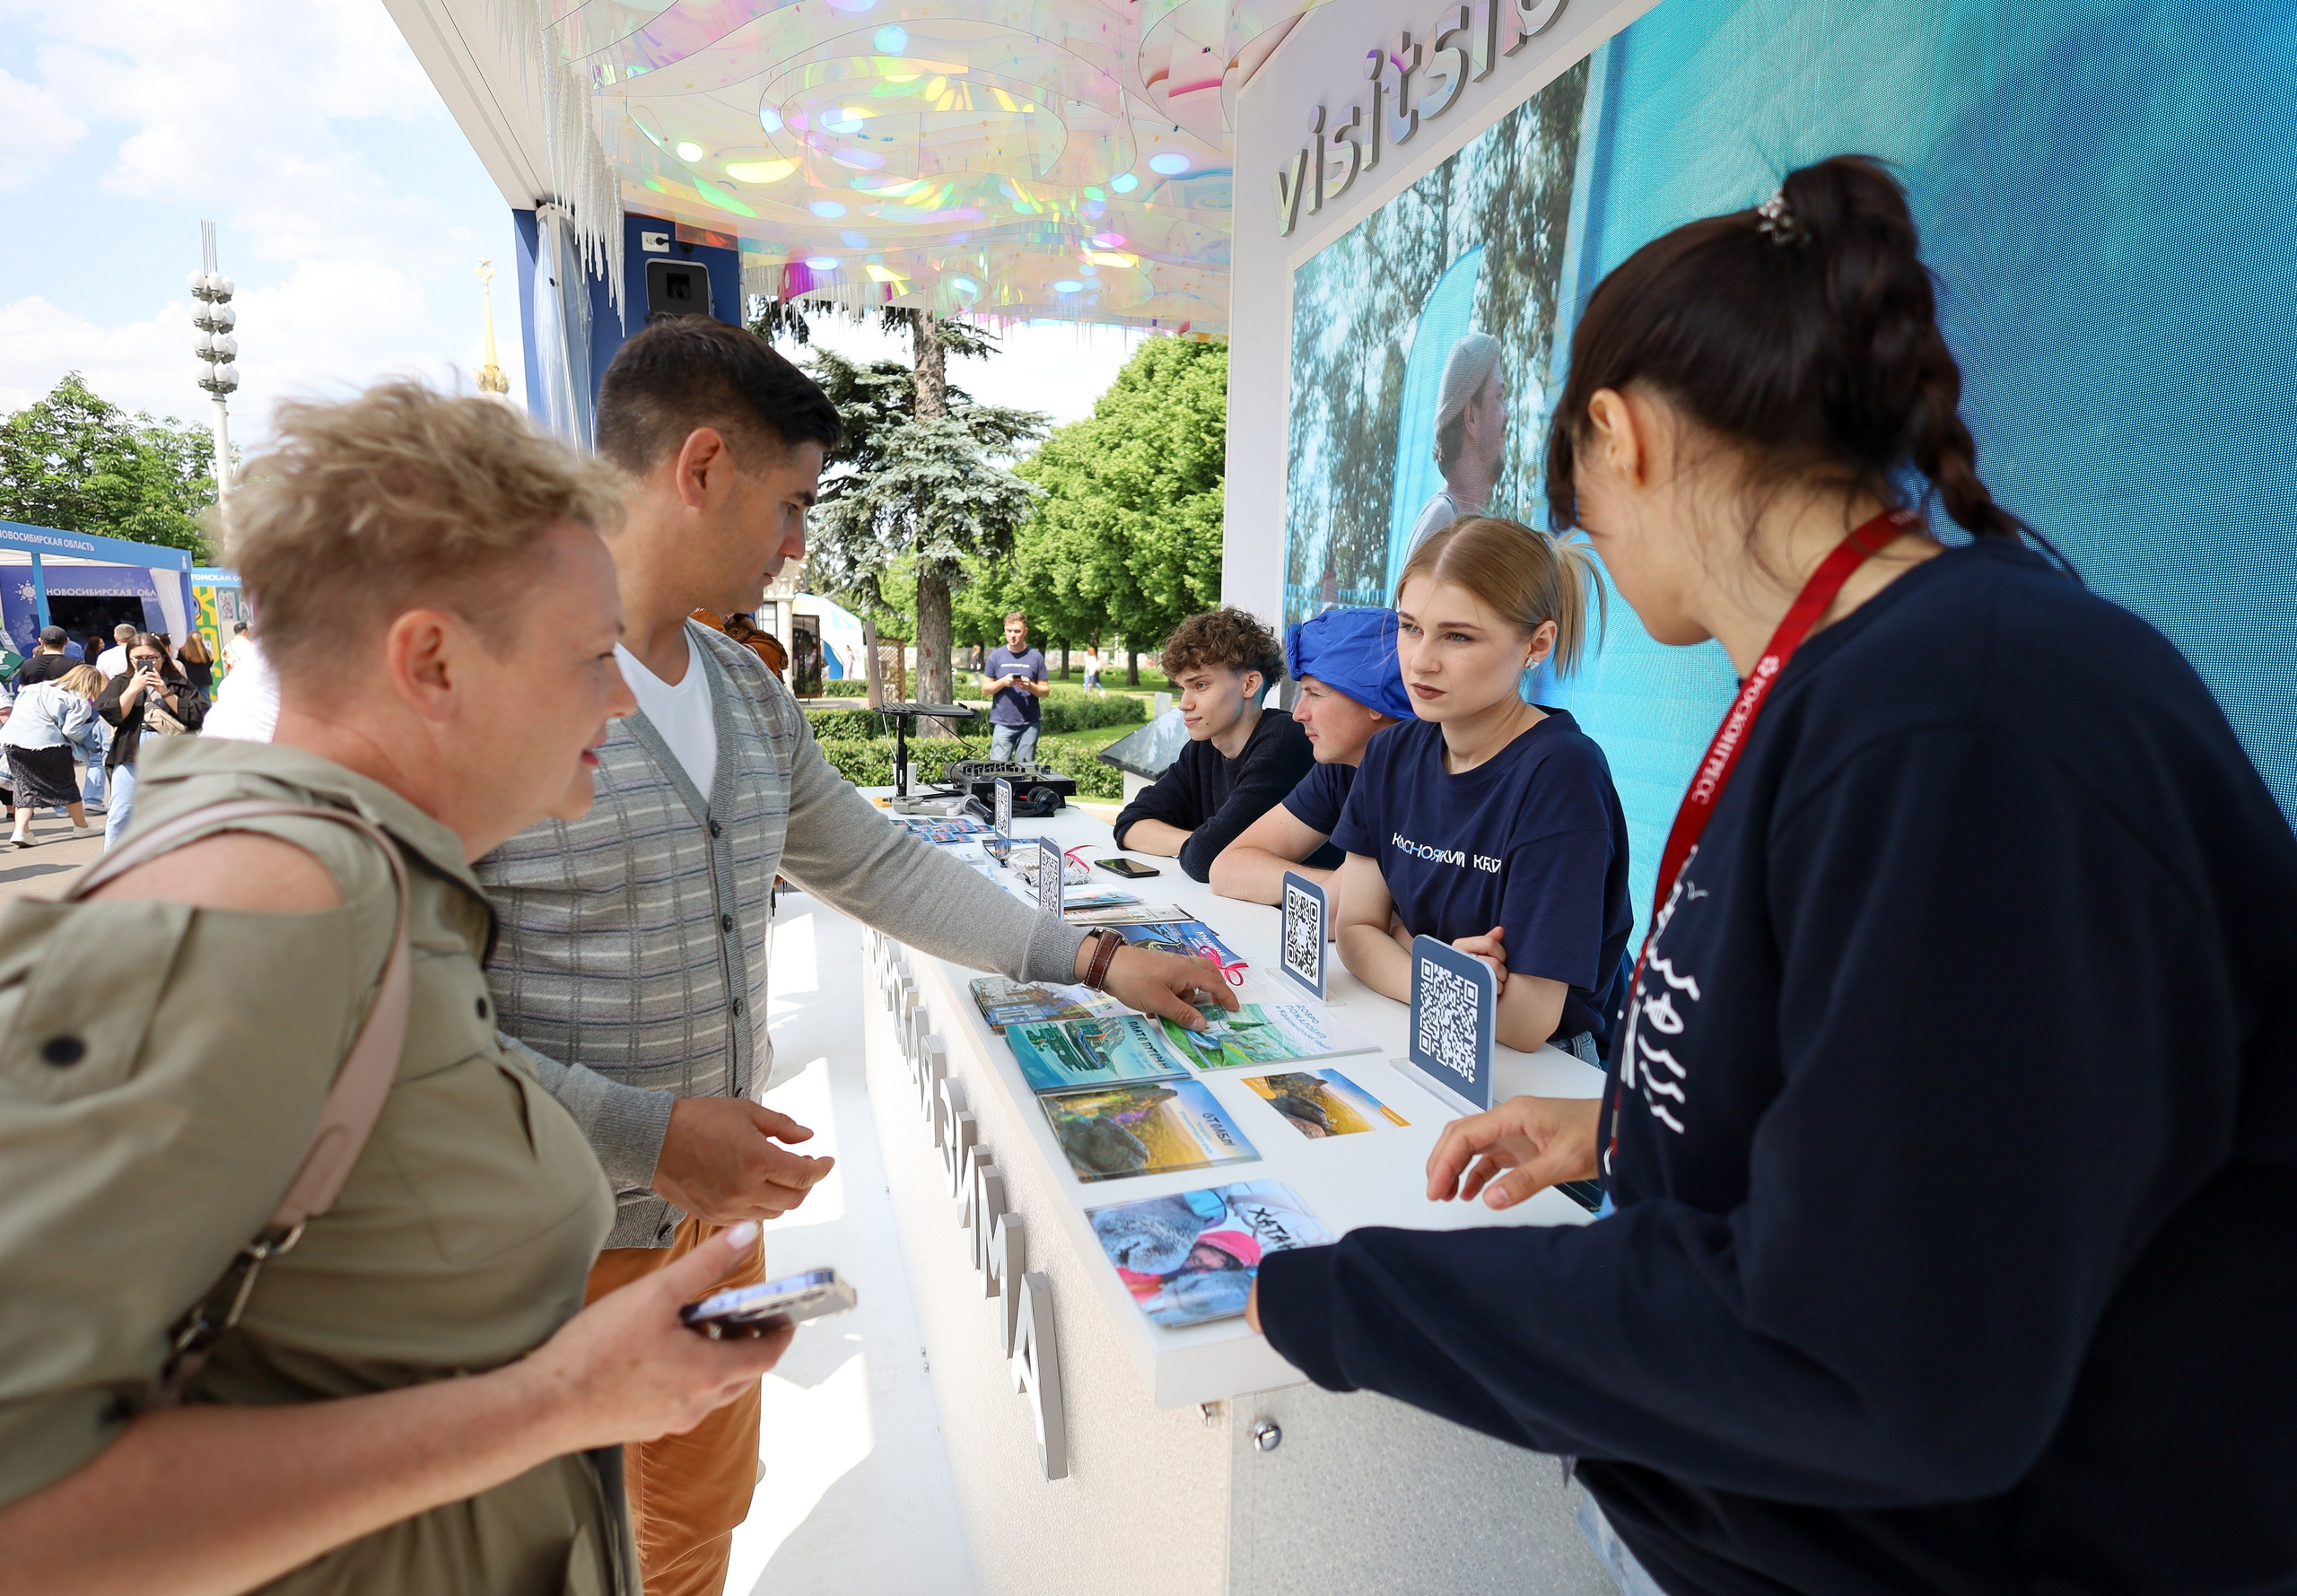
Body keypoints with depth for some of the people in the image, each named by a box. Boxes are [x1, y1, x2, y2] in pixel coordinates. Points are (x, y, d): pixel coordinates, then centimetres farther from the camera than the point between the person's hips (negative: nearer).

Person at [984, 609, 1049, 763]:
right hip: (1002, 722, 0)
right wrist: (1003, 682, -12)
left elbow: (1045, 690, 6)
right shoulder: (996, 655, 6)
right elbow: (986, 688, 7)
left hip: (1029, 723, 0)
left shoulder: (1036, 656, 5)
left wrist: (1030, 686, -14)